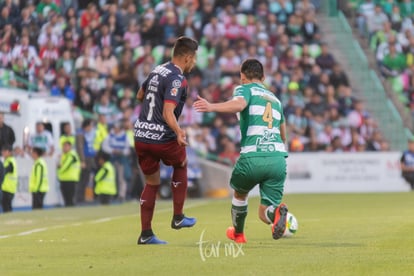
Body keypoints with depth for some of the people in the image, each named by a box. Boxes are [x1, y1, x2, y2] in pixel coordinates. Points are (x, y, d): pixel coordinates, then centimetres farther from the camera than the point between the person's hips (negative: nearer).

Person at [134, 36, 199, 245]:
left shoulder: (157, 70, 10)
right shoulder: (177, 80, -16)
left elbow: (140, 96, 26)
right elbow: (168, 113, -27)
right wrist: (178, 132, -38)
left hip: (141, 135, 6)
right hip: (162, 139, -6)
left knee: (151, 183, 15)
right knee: (181, 165, 23)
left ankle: (145, 233, 11)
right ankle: (178, 217, 22)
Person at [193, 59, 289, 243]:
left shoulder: (245, 89, 9)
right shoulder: (275, 99, 28)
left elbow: (239, 104, -17)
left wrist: (212, 107, -29)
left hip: (253, 157, -4)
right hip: (278, 158, 4)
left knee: (240, 193, 29)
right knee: (264, 213, 5)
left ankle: (237, 233, 45)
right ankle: (277, 211, -29)